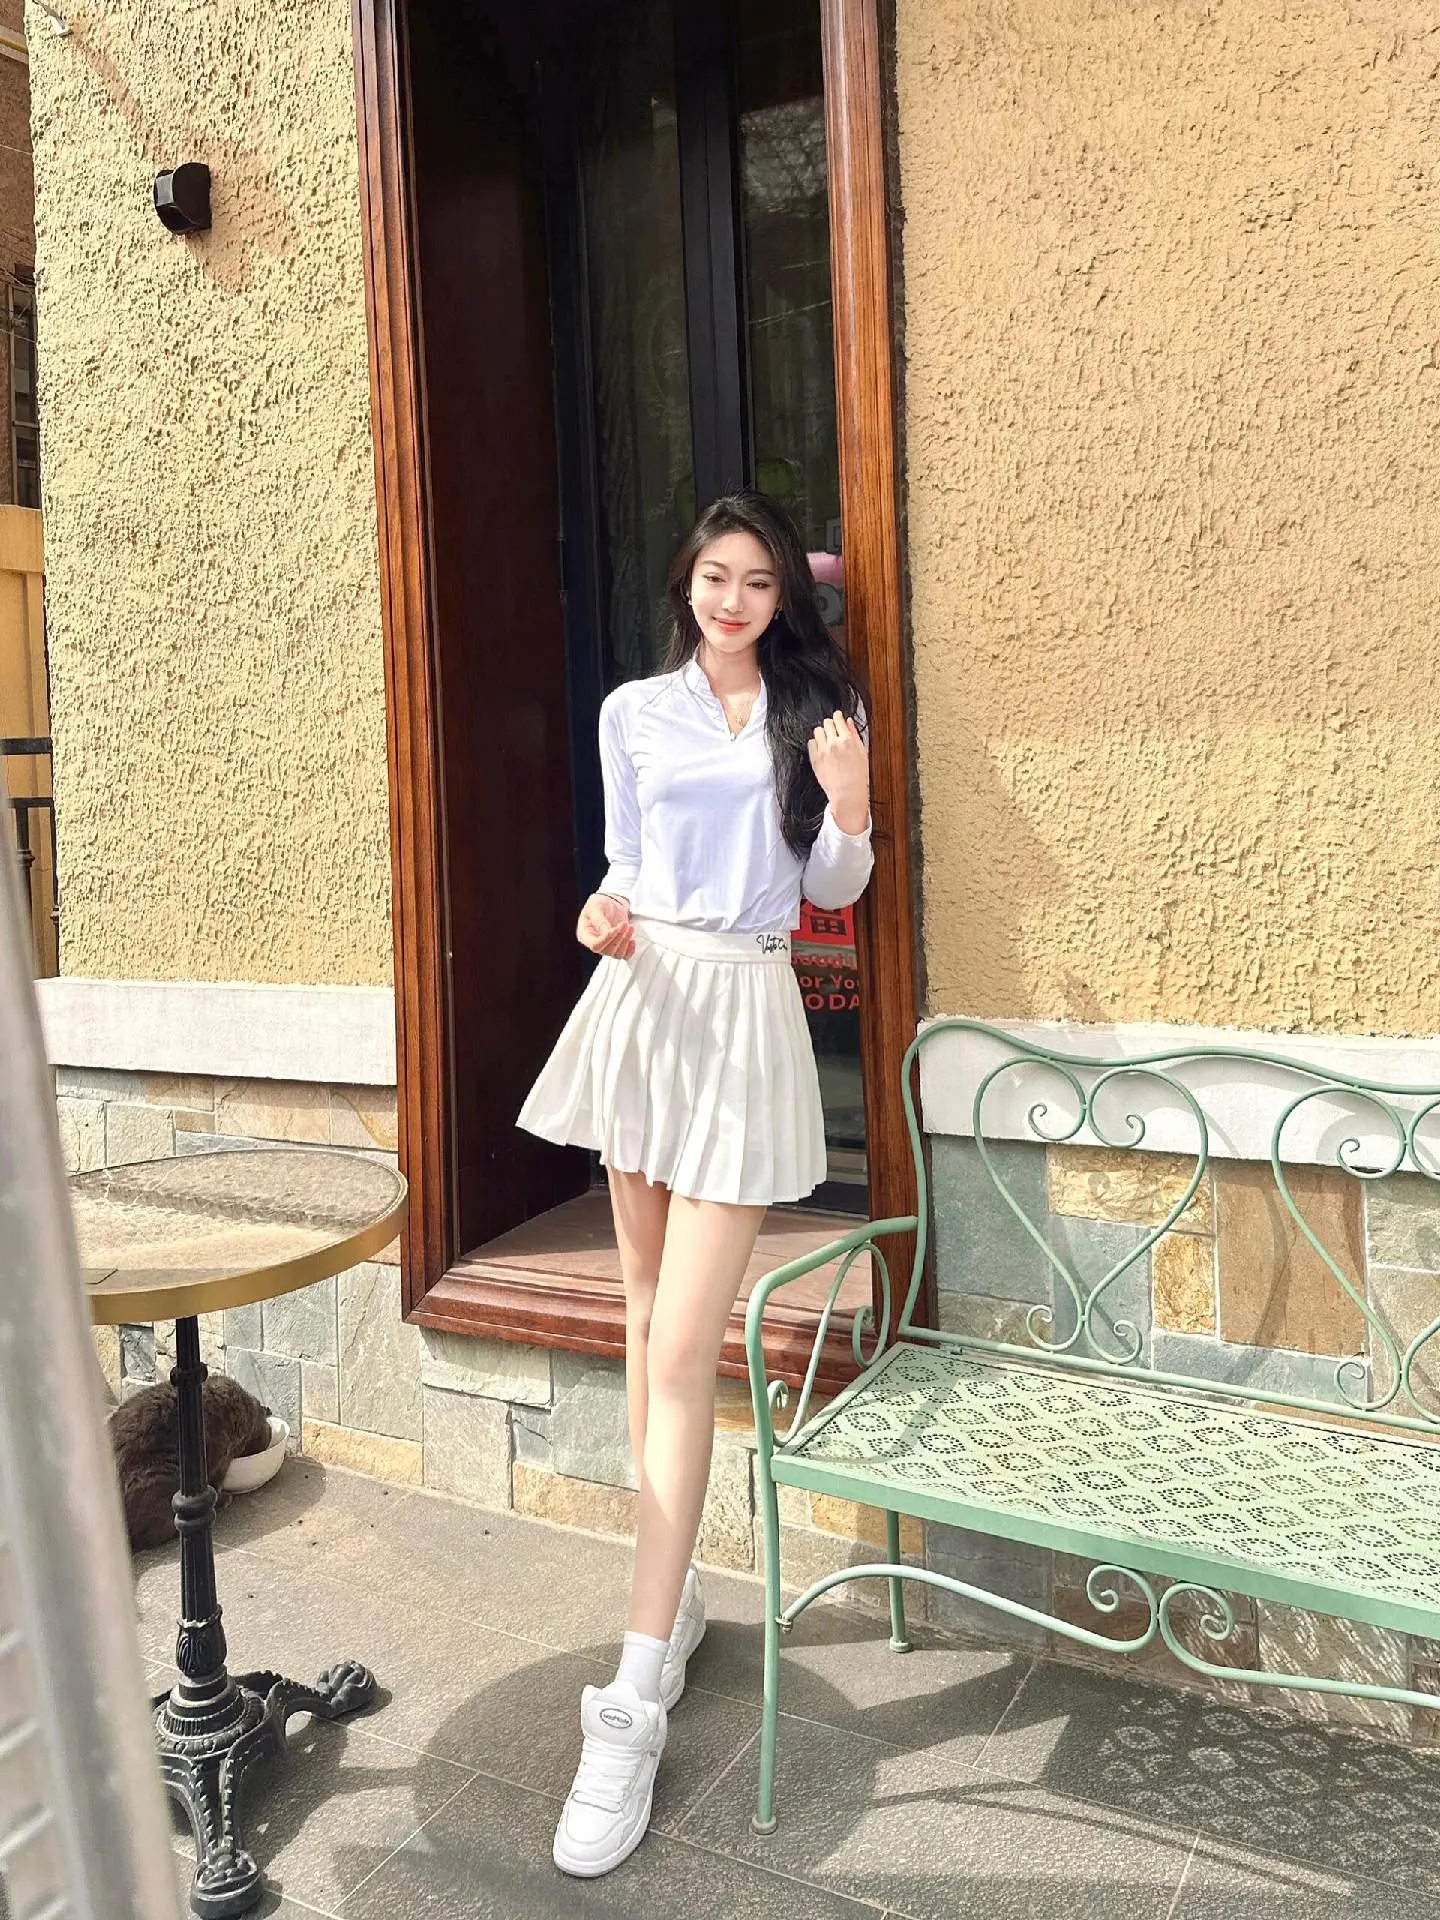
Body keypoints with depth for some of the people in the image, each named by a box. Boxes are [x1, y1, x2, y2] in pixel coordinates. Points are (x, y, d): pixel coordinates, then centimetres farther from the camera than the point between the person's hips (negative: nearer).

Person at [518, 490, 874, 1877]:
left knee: (682, 1351, -9)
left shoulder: (818, 711, 6)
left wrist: (850, 806, -12)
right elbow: (625, 862, 15)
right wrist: (604, 915, -6)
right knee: (646, 1306, 11)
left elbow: (832, 891, 7)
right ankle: (675, 1589, 29)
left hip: (748, 1014, -3)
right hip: (641, 997, 4)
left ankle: (635, 1704, -5)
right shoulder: (633, 712, 10)